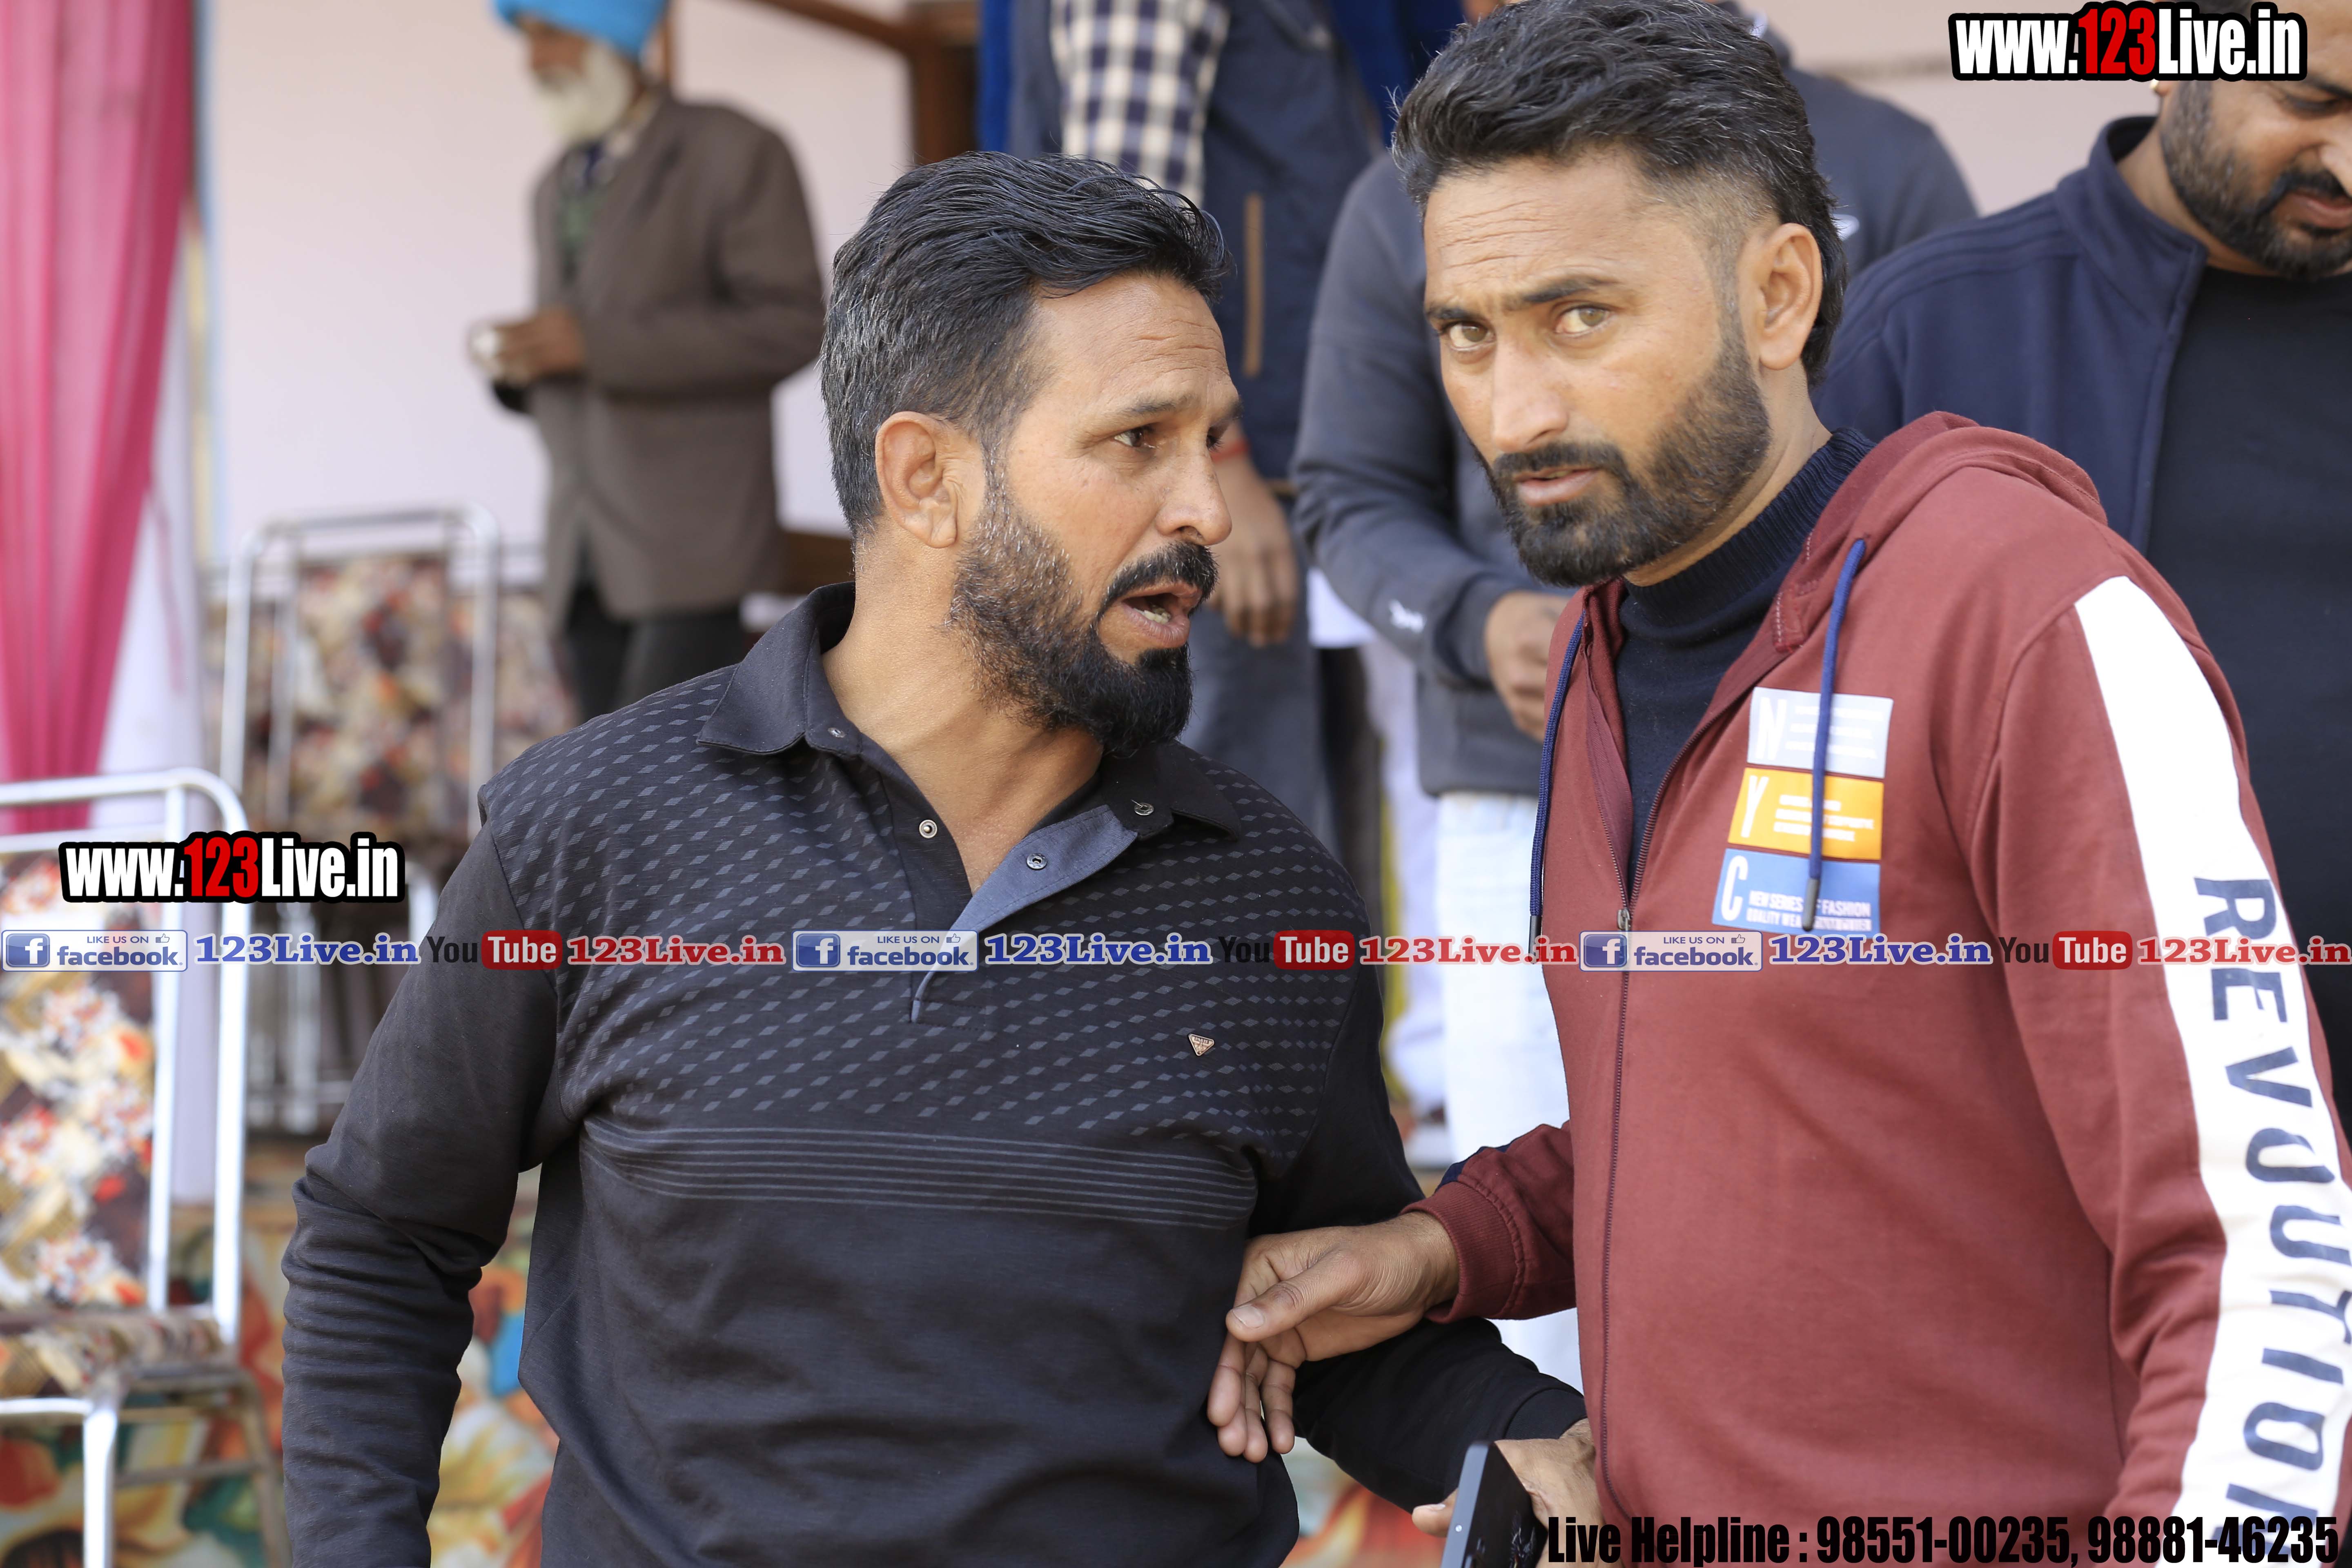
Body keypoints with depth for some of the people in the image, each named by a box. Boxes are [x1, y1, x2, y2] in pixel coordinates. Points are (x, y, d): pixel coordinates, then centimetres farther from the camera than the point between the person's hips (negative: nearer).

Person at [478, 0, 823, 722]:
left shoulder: (734, 154, -4)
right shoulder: (559, 189, 19)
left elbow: (789, 326, -12)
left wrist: (596, 344, -18)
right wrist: (519, 361, -1)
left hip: (691, 550, -7)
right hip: (587, 552, 7)